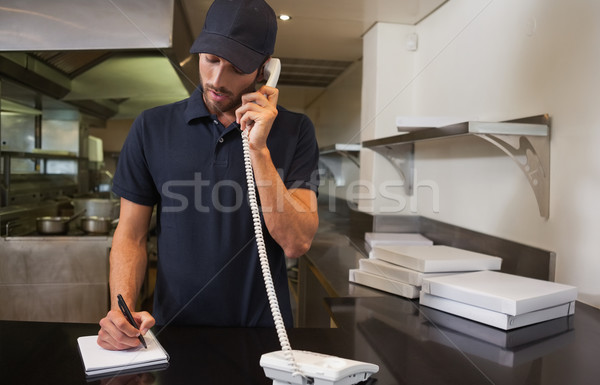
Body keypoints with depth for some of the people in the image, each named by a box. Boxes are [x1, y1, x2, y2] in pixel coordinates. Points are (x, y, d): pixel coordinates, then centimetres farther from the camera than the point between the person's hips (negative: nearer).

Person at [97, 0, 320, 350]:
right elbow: (131, 235, 5)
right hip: (174, 327, 2)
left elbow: (296, 243, -10)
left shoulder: (295, 130, -1)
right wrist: (122, 310, -11)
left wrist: (259, 149, -16)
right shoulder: (154, 127, 2)